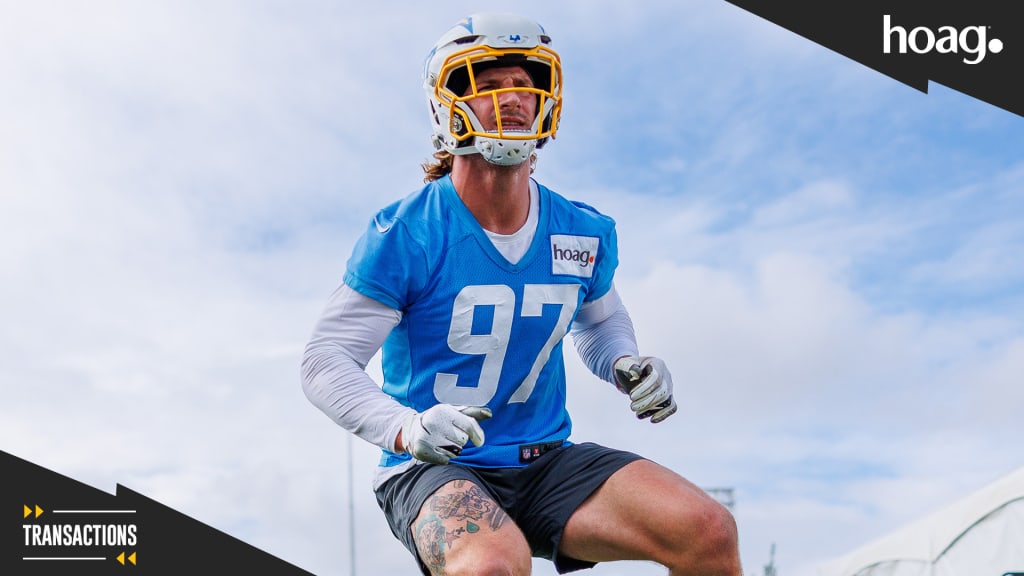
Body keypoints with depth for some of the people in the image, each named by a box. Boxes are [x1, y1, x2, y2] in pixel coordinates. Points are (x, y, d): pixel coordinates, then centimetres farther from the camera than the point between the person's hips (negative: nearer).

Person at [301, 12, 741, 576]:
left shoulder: (585, 233, 1)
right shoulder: (406, 234, -13)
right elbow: (326, 360, -13)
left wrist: (627, 367, -3)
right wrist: (407, 428, -31)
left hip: (546, 462, 4)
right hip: (434, 470, -4)